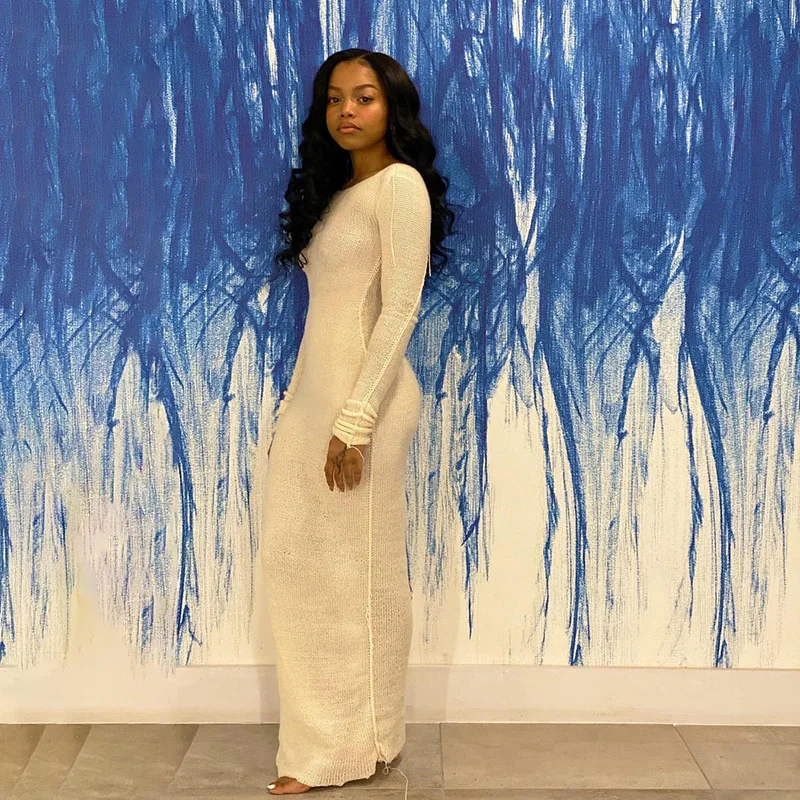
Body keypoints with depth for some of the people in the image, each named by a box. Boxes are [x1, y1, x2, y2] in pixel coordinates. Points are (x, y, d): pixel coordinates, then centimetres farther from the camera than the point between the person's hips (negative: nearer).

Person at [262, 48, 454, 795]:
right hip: (311, 390, 8)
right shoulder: (333, 190, 17)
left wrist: (356, 420, -20)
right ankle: (323, 736, 22)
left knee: (356, 567, 0)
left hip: (361, 395, -8)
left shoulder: (400, 184, -8)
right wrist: (300, 403, 12)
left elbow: (400, 308, -15)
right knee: (296, 559, 9)